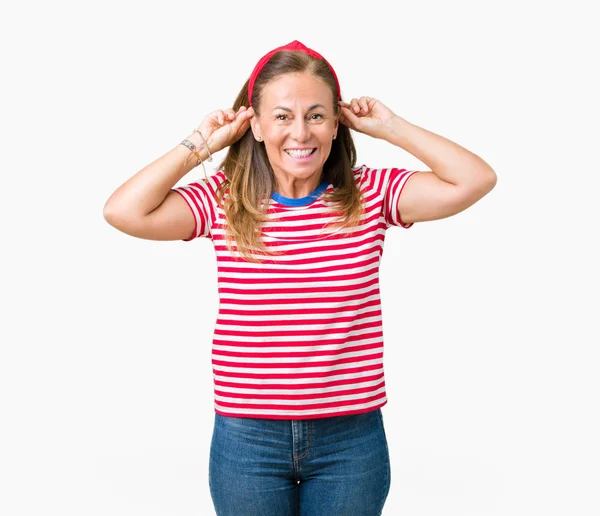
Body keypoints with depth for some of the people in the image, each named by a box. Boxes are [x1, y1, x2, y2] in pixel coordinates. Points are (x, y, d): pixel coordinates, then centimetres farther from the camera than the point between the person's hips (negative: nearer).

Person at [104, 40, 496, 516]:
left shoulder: (370, 195, -2)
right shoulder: (224, 201, -2)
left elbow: (476, 180, -12)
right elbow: (124, 211, -14)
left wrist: (391, 127, -6)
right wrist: (201, 144, -6)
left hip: (352, 440, 0)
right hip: (246, 440, 0)